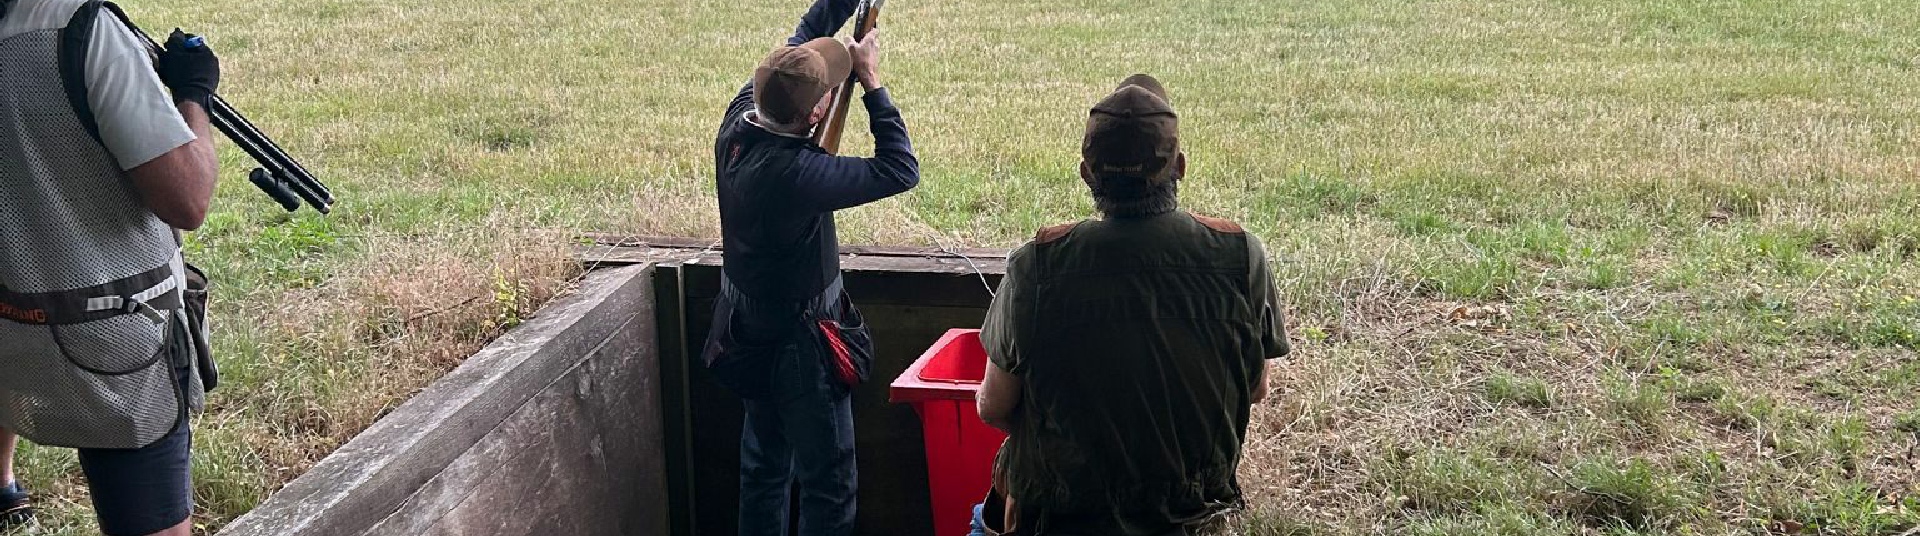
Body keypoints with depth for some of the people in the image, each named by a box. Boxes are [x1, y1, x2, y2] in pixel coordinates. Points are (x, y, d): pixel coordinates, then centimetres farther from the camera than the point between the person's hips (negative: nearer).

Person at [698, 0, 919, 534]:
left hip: (750, 334, 9)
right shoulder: (796, 174, -35)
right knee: (828, 483, 6)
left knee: (763, 467, 24)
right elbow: (900, 170, -27)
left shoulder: (739, 120, -12)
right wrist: (871, 81, -23)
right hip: (797, 348, -8)